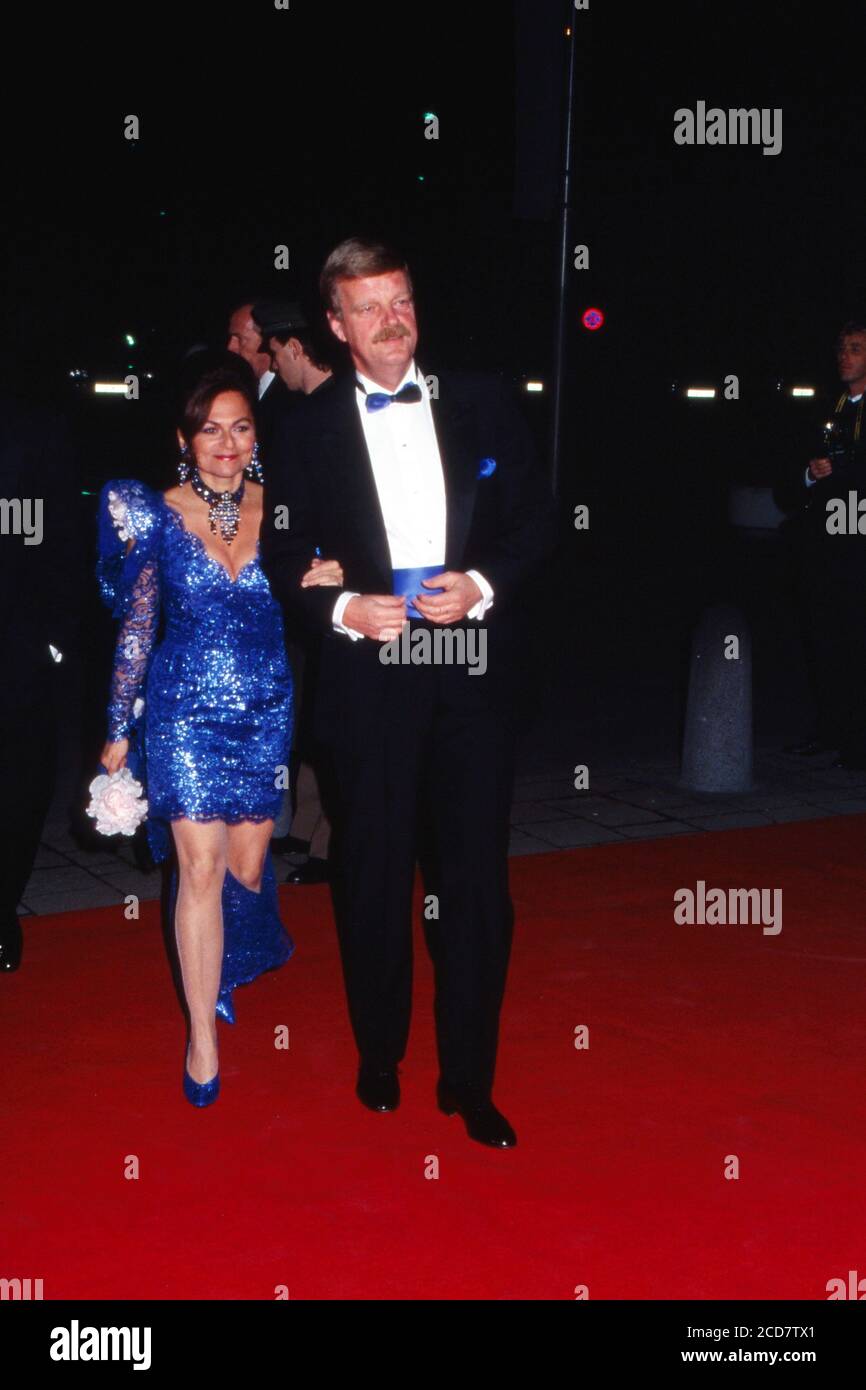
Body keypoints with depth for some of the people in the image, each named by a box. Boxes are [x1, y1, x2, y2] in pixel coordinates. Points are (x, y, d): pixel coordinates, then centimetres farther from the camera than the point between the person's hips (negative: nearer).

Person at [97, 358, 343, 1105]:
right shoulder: (158, 517, -5)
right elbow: (136, 626, 0)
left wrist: (319, 584, -12)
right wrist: (120, 730, 3)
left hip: (267, 712, 2)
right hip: (186, 712, -2)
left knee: (247, 861, 11)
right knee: (201, 867, -5)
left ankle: (238, 959, 44)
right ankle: (204, 1035, 5)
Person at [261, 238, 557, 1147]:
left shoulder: (481, 405, 7)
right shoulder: (308, 431, 5)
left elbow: (534, 517, 7)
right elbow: (281, 557, 6)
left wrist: (485, 585, -9)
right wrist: (341, 610, -12)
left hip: (475, 671, 1)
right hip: (368, 679, 0)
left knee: (477, 877, 2)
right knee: (373, 877, 9)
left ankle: (469, 1081, 14)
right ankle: (378, 1061, 28)